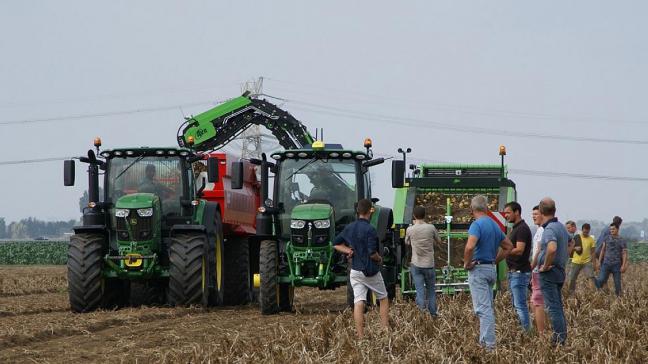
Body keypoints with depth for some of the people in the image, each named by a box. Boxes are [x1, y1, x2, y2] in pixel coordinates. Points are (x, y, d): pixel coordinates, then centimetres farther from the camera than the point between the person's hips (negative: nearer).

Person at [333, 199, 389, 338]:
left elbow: (336, 244, 14)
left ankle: (360, 336, -7)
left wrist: (348, 251, 5)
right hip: (371, 271, -5)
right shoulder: (370, 230, -17)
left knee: (358, 302, -1)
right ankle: (386, 331, 10)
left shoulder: (349, 228, 5)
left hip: (355, 271, 5)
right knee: (383, 299, 13)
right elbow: (372, 253, -21)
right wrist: (379, 259, -2)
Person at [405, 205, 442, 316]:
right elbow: (439, 241, 8)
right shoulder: (431, 228, -7)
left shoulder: (410, 230, -7)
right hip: (429, 264, 1)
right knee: (431, 289, 13)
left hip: (416, 265, -1)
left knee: (420, 290, 0)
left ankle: (422, 310, -15)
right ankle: (433, 313, 18)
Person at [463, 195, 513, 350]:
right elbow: (508, 246, 20)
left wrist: (467, 263, -14)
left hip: (478, 269, -8)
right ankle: (484, 341, 20)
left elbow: (470, 246, -29)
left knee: (483, 308, -10)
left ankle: (489, 344, -14)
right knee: (488, 307, 15)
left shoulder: (477, 225, -14)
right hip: (491, 270, 8)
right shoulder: (495, 225, 12)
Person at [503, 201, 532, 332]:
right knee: (517, 305, 12)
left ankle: (527, 331, -11)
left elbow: (519, 250, -23)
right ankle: (523, 330, 16)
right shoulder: (515, 228, 17)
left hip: (520, 272, -11)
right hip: (513, 271, 11)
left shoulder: (522, 229, -15)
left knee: (520, 305, -11)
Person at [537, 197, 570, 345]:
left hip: (549, 272, -9)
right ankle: (563, 337, 19)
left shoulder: (549, 229, -20)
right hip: (560, 271, 9)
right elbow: (570, 242, 30)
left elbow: (552, 248, -38)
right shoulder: (561, 226, 10)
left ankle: (559, 338, -9)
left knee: (553, 307, -8)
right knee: (558, 306, 15)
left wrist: (545, 266, -24)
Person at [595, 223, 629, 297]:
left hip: (616, 265, -2)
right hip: (606, 263, 2)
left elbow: (624, 254, -4)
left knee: (617, 282, 1)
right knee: (601, 280, -12)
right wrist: (599, 262, 10)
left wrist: (623, 265, -13)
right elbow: (603, 250, 14)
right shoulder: (607, 239, 8)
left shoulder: (622, 241, -1)